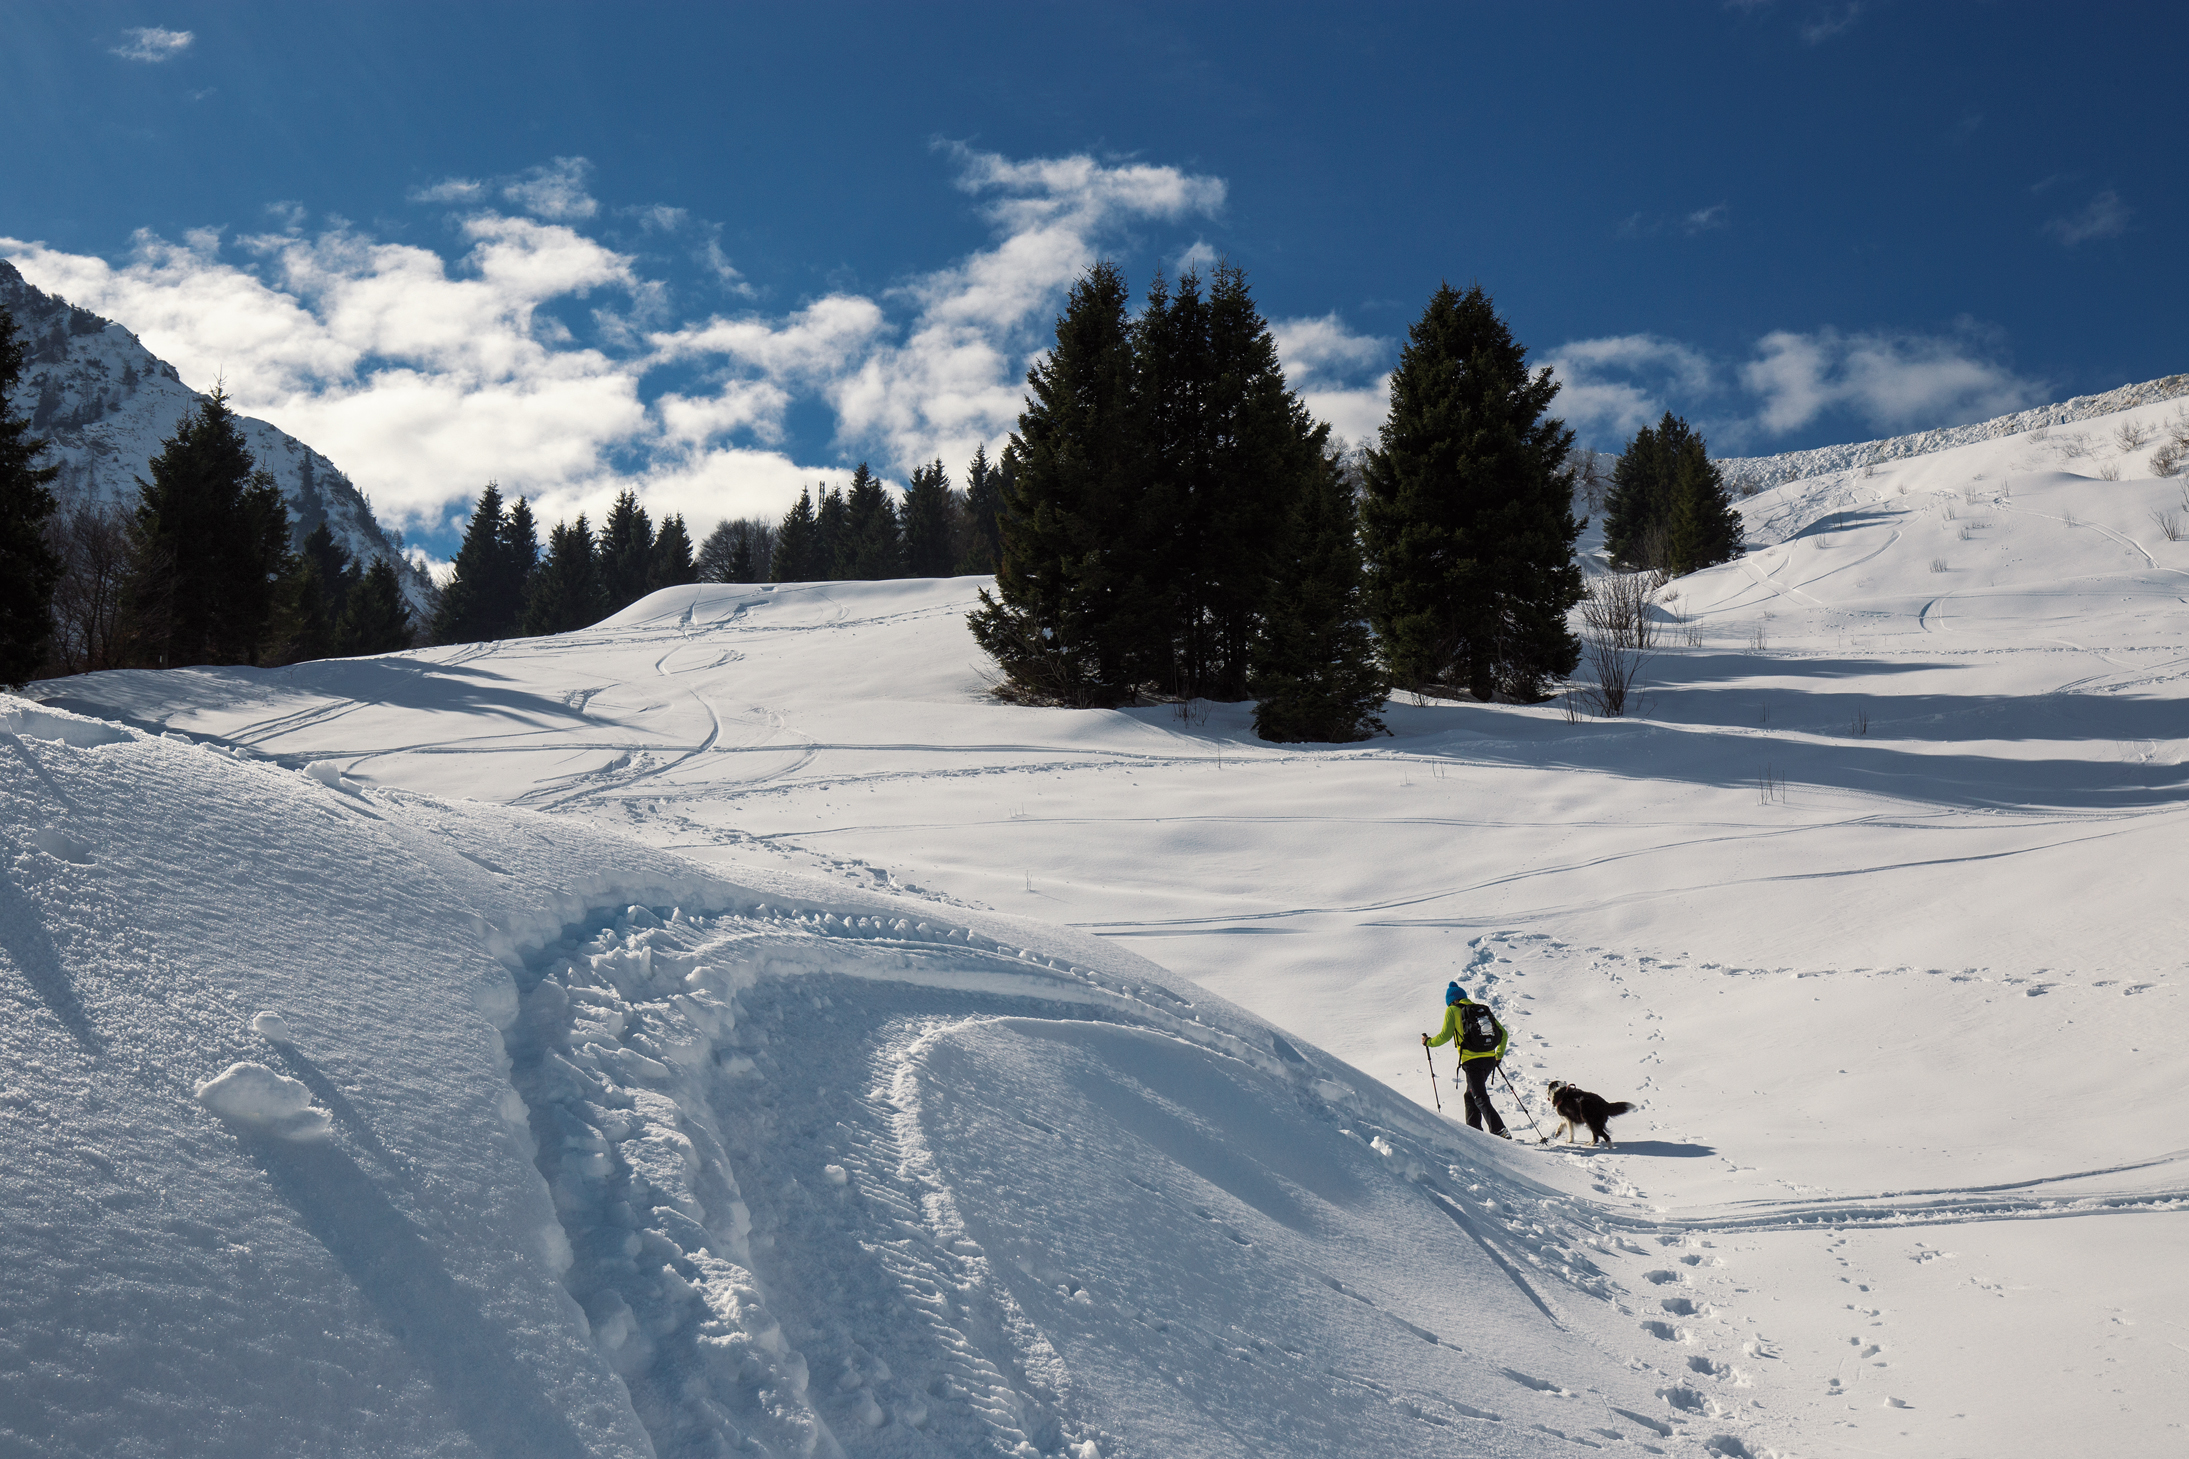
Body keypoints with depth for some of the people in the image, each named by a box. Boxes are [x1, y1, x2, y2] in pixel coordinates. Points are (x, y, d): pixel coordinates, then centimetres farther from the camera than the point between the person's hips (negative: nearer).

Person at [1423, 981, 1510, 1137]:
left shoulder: (1453, 1010, 2)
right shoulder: (1482, 1009, 17)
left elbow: (1445, 1036, -4)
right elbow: (1503, 1034, 18)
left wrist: (1428, 1042, 13)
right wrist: (1499, 1056, 29)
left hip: (1472, 1061, -6)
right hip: (1489, 1059, 6)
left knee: (1481, 1099, -6)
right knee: (1471, 1095, 22)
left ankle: (1500, 1132, -19)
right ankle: (1473, 1131, 23)